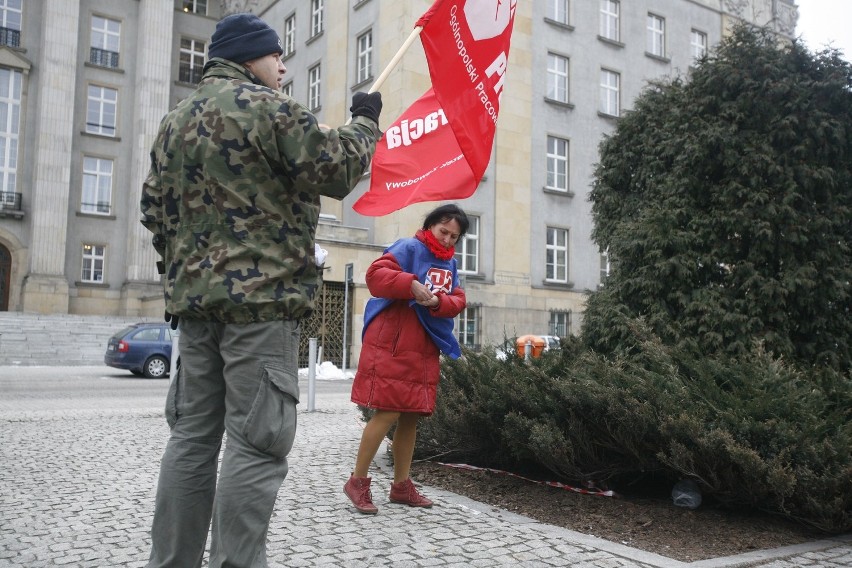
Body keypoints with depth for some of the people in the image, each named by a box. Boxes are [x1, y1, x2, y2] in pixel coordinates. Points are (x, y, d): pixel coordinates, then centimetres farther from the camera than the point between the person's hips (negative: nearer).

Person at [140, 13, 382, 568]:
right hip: (262, 296, -8)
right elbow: (336, 170, -7)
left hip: (193, 297, 8)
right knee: (258, 442, -4)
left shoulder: (175, 120, 20)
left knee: (192, 436, 13)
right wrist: (365, 123, 10)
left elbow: (155, 208, 21)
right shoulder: (268, 107, -6)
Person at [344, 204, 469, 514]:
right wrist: (411, 284, -31)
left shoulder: (450, 264, 18)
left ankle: (401, 485, 22)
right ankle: (358, 481, 5)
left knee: (411, 416, 11)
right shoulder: (409, 248, -5)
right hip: (391, 345, -8)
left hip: (425, 350, 8)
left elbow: (458, 301, 9)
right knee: (387, 413, -10)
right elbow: (375, 274, -18)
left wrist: (438, 301, -13)